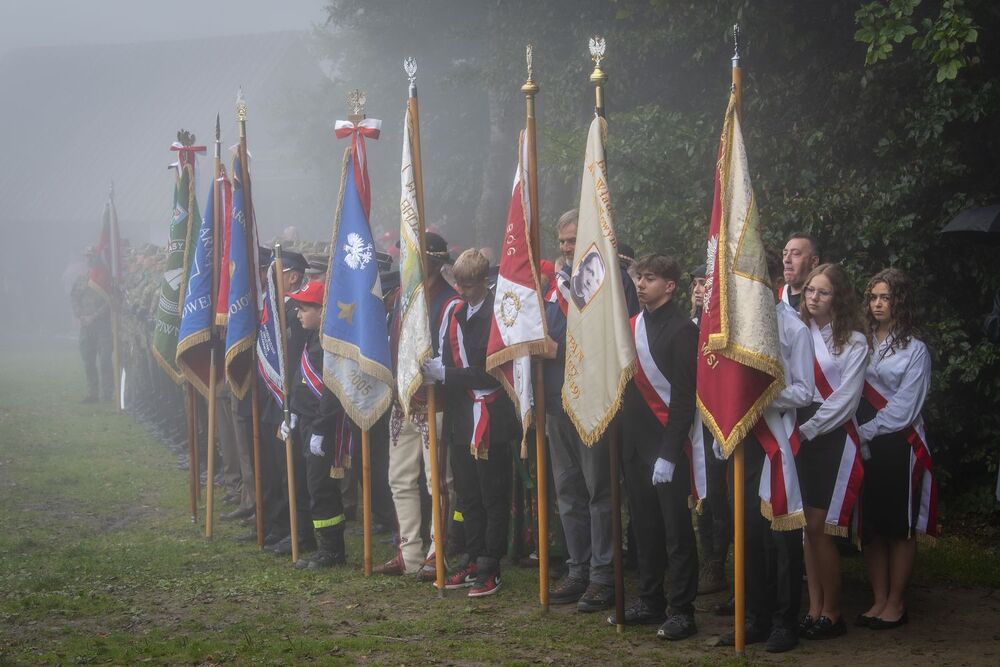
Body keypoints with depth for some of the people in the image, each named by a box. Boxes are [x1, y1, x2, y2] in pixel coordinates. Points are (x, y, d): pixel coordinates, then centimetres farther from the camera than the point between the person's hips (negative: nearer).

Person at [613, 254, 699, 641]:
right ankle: (650, 601, 22)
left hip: (666, 443, -7)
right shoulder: (633, 324, 11)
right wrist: (625, 438, 6)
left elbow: (684, 397, -12)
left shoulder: (681, 330, -9)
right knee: (644, 526, 13)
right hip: (635, 441, 7)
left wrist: (669, 453, -16)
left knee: (676, 530, -1)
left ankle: (682, 611, 4)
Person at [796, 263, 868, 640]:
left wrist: (807, 430, -10)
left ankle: (832, 613, 6)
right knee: (808, 527, 5)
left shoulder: (853, 342, -3)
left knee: (819, 528, -6)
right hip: (801, 437, 4)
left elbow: (845, 399, -8)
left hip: (832, 439, -4)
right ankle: (814, 609, 12)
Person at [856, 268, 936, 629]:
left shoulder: (914, 349, -2)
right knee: (870, 525, 6)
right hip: (863, 445, 4)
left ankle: (896, 603, 8)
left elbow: (903, 408, -8)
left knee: (899, 526, 1)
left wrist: (867, 431, -10)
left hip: (897, 447, -4)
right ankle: (879, 600, 13)